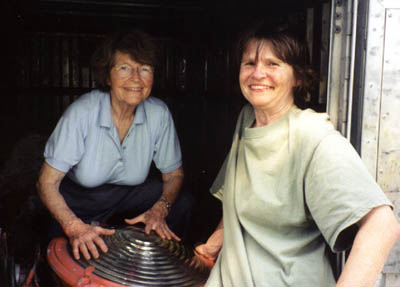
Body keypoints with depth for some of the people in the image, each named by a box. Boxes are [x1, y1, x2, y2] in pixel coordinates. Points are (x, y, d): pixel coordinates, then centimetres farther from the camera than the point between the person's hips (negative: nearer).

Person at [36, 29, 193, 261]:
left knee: (184, 203, -18)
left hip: (132, 194, 3)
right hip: (79, 197, -3)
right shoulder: (81, 113, -26)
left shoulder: (159, 114, -16)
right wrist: (74, 226, -40)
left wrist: (159, 210, -24)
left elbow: (174, 173, -4)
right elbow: (47, 182, -24)